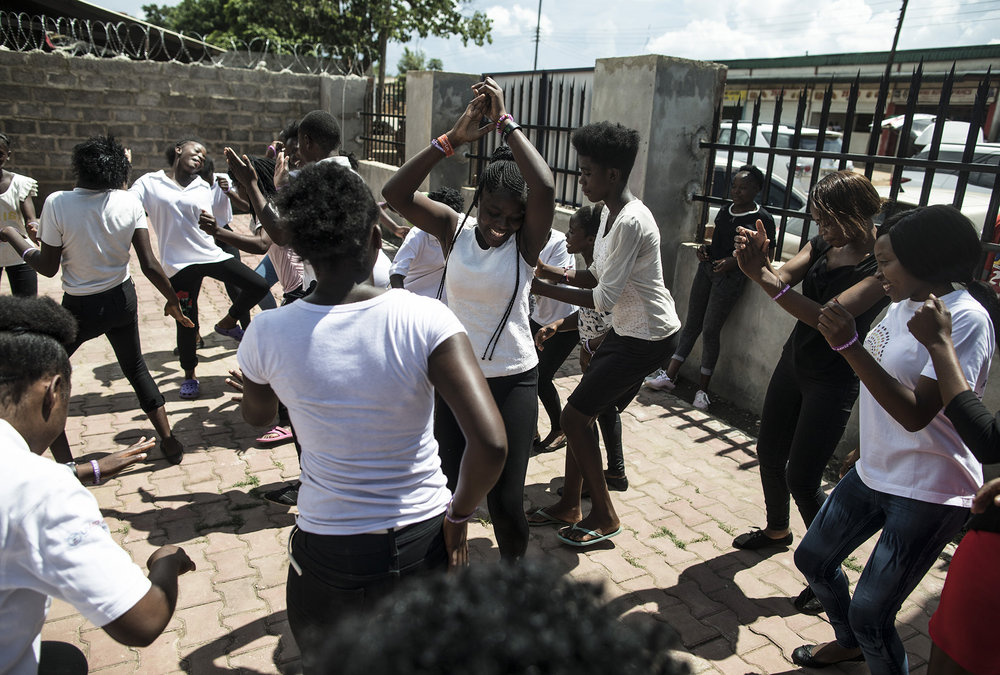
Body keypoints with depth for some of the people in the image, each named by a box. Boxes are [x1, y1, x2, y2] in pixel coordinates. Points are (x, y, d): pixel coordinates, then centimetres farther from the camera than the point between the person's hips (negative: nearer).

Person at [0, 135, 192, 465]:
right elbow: (150, 265, -13)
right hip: (122, 300, 4)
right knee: (135, 367, 24)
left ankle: (65, 466, 14)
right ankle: (169, 441, 27)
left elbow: (47, 267, -10)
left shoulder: (57, 203, -20)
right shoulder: (129, 202, -13)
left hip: (79, 308, -3)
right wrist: (173, 302, 1)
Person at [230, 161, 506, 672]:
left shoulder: (266, 335, -14)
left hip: (326, 552, 1)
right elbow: (490, 444, -27)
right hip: (424, 544, 0)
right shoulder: (426, 320, -21)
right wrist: (458, 516, -9)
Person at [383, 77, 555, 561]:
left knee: (505, 500, 5)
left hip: (512, 380, -2)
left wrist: (505, 123, -24)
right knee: (448, 490, 10)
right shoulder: (454, 228, -4)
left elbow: (545, 188, -29)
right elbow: (395, 193, -17)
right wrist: (452, 139, -24)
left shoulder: (527, 241, -9)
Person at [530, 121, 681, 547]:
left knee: (574, 416, -6)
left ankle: (604, 517, 11)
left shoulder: (631, 222, -25)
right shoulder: (609, 212, 7)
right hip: (628, 332, 10)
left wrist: (542, 288, -21)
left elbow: (604, 298, -26)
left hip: (648, 337, -10)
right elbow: (597, 276, 12)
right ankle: (570, 505, 28)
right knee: (583, 413, 13)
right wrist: (551, 271, -3)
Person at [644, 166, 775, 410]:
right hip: (707, 267, 6)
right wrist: (704, 248, 4)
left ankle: (702, 389, 6)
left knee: (710, 330, -5)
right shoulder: (725, 211, 13)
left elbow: (767, 257, -6)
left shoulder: (762, 219, -6)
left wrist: (735, 260, -18)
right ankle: (669, 375, 11)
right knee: (691, 324, 7)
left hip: (730, 277, -6)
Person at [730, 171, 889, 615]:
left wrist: (763, 277, -36)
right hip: (795, 362, 7)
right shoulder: (823, 244, 0)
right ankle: (778, 530, 44)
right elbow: (784, 279, -10)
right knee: (770, 452, 18)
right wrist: (758, 263, -33)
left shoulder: (883, 266, -21)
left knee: (801, 479, -5)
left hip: (833, 381, -7)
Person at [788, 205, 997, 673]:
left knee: (870, 613, -7)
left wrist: (850, 345, -35)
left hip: (927, 493, -9)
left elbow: (916, 413, -31)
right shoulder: (904, 303, 5)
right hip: (874, 472, 9)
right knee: (812, 557, 20)